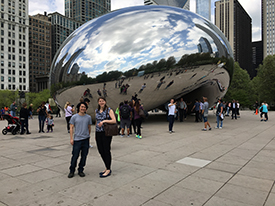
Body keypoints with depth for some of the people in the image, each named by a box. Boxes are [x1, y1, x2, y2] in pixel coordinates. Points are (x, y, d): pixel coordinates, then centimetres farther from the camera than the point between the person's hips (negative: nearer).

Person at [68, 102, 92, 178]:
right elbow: (71, 128, 1)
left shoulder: (88, 117, 6)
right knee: (75, 156, 0)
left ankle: (80, 170, 22)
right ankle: (72, 171, 16)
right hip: (77, 139, -2)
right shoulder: (74, 117, 0)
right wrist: (71, 138, -4)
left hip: (86, 139, 2)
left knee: (84, 156, 7)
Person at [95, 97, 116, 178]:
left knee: (106, 150, -2)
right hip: (98, 132, 6)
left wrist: (104, 121, -23)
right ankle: (107, 168, 24)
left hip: (106, 132, -6)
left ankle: (108, 170, 10)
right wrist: (95, 134, 19)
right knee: (100, 151, 9)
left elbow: (114, 120, -13)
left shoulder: (109, 110, -4)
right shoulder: (96, 111, 12)